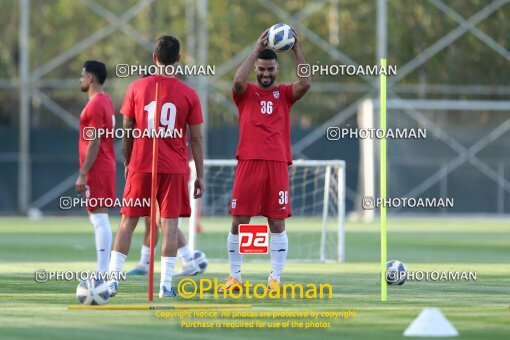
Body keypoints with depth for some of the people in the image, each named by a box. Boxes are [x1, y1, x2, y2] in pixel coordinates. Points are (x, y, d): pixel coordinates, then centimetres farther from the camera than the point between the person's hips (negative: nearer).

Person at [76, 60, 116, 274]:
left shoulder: (95, 105, -14)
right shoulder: (105, 101, 16)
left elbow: (94, 143, -19)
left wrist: (83, 174, -19)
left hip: (97, 169, -10)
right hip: (105, 168, 10)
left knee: (99, 218, -11)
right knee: (98, 219, 13)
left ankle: (103, 272, -14)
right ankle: (102, 272, 14)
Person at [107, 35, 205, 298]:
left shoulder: (137, 87, 0)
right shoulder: (188, 94, -1)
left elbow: (127, 130, 4)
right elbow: (196, 138, 1)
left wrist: (127, 162, 17)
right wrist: (200, 175, 6)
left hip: (140, 166, 1)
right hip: (175, 168, -1)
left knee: (128, 221, 8)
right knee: (169, 222, 0)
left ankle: (112, 278, 5)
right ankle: (166, 284, -4)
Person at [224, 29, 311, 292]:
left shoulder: (284, 94, 12)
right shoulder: (246, 93, 8)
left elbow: (306, 83, -7)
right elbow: (238, 80, -15)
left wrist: (296, 49, -8)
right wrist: (257, 50, -13)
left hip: (277, 165, 1)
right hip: (248, 163, -1)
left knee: (277, 223, -1)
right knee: (239, 222, 0)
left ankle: (275, 277, 3)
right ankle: (235, 275, 9)